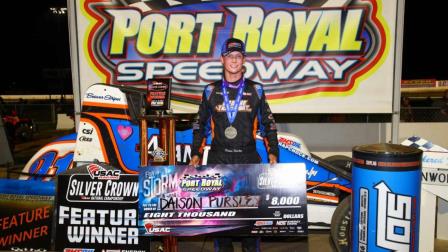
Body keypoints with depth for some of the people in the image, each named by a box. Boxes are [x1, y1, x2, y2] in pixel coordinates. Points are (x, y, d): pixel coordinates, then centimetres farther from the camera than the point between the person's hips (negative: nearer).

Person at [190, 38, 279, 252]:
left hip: (248, 158, 0)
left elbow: (268, 124, 9)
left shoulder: (256, 90, 6)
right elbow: (200, 125, 12)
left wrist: (272, 152, 2)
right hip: (218, 158, 1)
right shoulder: (211, 91, 8)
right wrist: (196, 153, 6)